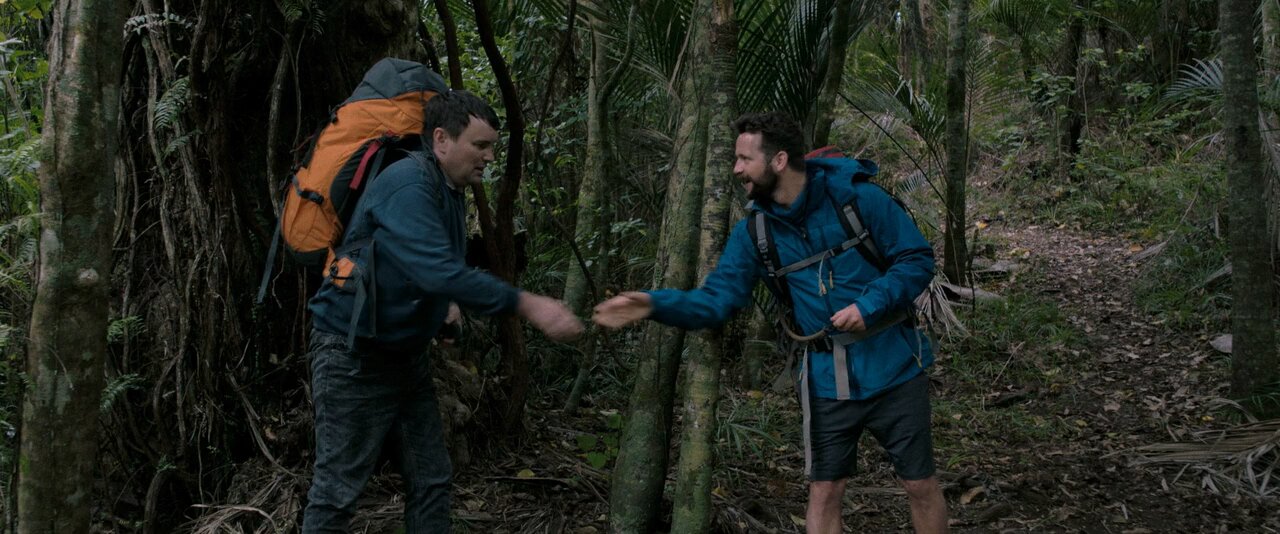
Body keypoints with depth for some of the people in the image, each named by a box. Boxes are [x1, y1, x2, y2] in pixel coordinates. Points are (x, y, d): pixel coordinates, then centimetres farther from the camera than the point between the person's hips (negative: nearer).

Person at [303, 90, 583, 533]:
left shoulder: (450, 192, 9)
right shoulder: (407, 184, -22)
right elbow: (438, 270, -34)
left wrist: (445, 303, 3)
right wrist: (527, 305, -35)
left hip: (405, 352, 9)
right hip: (354, 354, -9)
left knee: (431, 479, 9)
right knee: (338, 489, -5)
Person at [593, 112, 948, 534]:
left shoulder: (857, 197, -14)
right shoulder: (753, 232, -2)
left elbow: (917, 259, -9)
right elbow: (717, 299, -8)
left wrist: (869, 306, -23)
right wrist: (654, 305, -23)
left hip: (892, 368, -3)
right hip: (828, 378, 3)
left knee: (920, 484, 8)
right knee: (824, 492, 8)